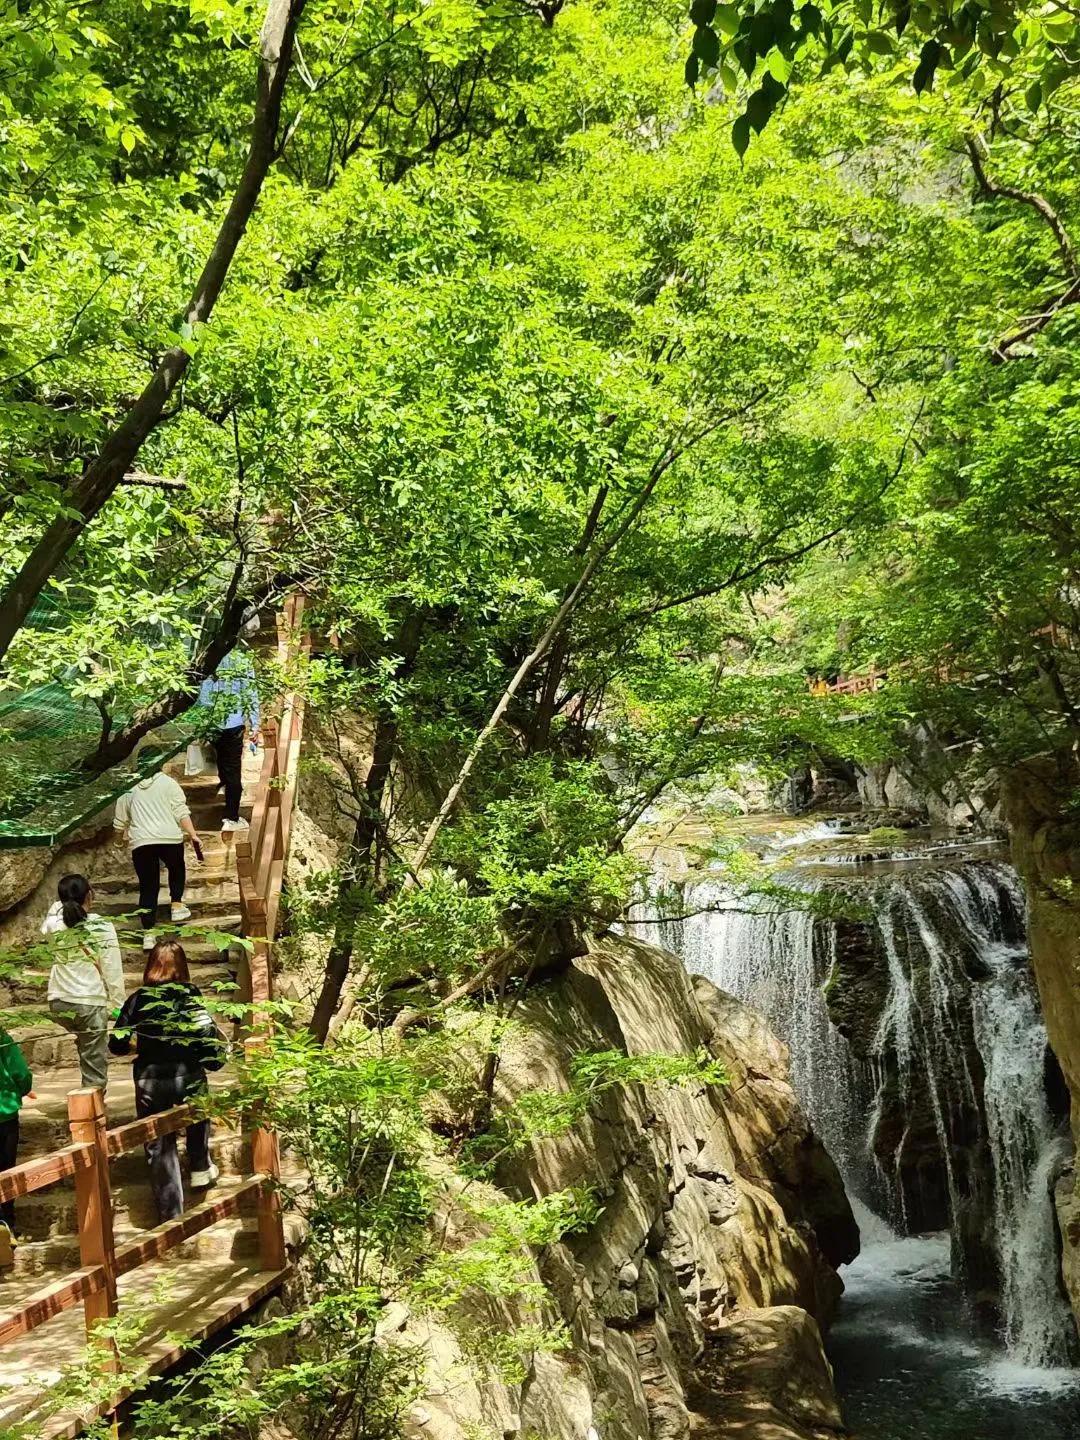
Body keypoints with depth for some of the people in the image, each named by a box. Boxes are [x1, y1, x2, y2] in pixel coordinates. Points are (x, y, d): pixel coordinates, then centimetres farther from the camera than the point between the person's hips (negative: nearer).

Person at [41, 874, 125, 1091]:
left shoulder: (53, 924, -1)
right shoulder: (102, 927, -9)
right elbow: (113, 971, -7)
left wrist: (59, 904, 19)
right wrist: (119, 1005, 0)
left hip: (58, 1003, 4)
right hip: (90, 1003, -4)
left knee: (85, 1046, 28)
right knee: (94, 1062, 4)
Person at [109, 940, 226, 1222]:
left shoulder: (137, 999, 2)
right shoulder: (191, 996, -1)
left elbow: (118, 1044, 4)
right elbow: (208, 1035, -9)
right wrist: (214, 1058, 9)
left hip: (150, 1082, 0)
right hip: (188, 1076, 0)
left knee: (160, 1146, 9)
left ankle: (171, 1212, 10)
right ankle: (200, 1168, 39)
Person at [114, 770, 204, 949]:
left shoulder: (128, 789, 13)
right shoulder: (168, 782, 7)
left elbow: (120, 823, 17)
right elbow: (181, 812, -3)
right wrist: (193, 835, -4)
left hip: (141, 842, 1)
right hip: (169, 838, -1)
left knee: (148, 888, 7)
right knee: (177, 868, 30)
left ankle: (148, 935, 3)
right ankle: (177, 907, 24)